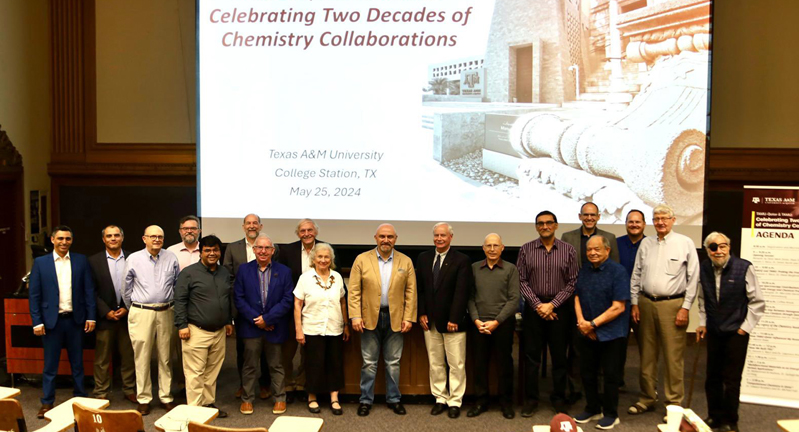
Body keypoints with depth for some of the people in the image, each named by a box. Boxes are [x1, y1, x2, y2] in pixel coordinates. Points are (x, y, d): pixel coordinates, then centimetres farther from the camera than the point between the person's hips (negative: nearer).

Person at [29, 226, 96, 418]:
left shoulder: (81, 261, 2)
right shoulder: (40, 263, 0)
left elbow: (89, 290, 3)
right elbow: (34, 295, -1)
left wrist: (91, 316, -2)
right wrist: (37, 321, -6)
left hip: (75, 320, 1)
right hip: (52, 321, -1)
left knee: (77, 363, 12)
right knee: (50, 365, 7)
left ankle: (80, 399, 23)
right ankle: (47, 402, 19)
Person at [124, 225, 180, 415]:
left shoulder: (171, 258, 2)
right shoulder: (133, 259, -2)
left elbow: (178, 284, 10)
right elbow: (127, 289, 7)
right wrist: (133, 309, 13)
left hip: (166, 312, 2)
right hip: (141, 313, -1)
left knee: (165, 357, 9)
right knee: (142, 357, 3)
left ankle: (166, 397, 18)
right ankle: (143, 399, 13)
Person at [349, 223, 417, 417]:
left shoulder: (405, 261, 3)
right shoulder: (362, 259, -1)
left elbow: (411, 292, 2)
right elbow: (354, 290, -3)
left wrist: (409, 318, -4)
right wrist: (355, 316, -9)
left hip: (395, 318, 1)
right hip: (370, 318, -1)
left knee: (393, 362, 10)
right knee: (369, 363, 7)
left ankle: (393, 399, 23)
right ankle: (366, 400, 18)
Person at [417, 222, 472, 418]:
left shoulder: (461, 260, -6)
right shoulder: (423, 258, 8)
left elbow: (461, 292, -10)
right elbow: (419, 288, 8)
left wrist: (454, 319, -15)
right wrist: (422, 313, 0)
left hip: (452, 322, -4)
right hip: (430, 321, 4)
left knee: (456, 364, 3)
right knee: (435, 364, 10)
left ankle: (455, 402, 13)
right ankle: (440, 399, 21)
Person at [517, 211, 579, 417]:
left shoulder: (568, 250, 0)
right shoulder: (526, 249, 1)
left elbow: (572, 282, -3)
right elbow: (522, 281, -1)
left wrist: (552, 304, -10)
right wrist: (538, 304, -9)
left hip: (560, 308, 0)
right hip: (533, 308, 0)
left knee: (559, 356, 7)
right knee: (531, 355, 4)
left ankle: (558, 398, 20)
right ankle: (531, 399, 14)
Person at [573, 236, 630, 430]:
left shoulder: (618, 271, -13)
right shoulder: (584, 271, 7)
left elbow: (618, 307, -17)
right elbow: (577, 298, 9)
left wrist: (593, 323, -17)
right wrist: (581, 322, -8)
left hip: (610, 332, -6)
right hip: (586, 332, 6)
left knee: (610, 374, 5)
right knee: (587, 372, 12)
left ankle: (610, 414, 20)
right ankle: (592, 409, 29)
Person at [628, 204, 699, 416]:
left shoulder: (685, 243, -2)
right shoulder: (646, 243, 10)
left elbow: (693, 278, -3)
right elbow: (636, 275, 13)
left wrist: (685, 308, -6)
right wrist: (634, 303, 7)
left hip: (672, 305, -4)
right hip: (646, 303, 4)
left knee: (673, 356, -2)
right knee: (647, 354, 11)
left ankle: (674, 403, 10)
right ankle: (647, 398, 23)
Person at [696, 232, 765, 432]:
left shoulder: (744, 268, -15)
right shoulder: (704, 269, 0)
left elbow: (757, 302, -8)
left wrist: (745, 327, -8)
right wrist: (702, 323, 9)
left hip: (736, 333, -4)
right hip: (714, 332, 5)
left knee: (731, 379, 2)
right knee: (713, 378, 13)